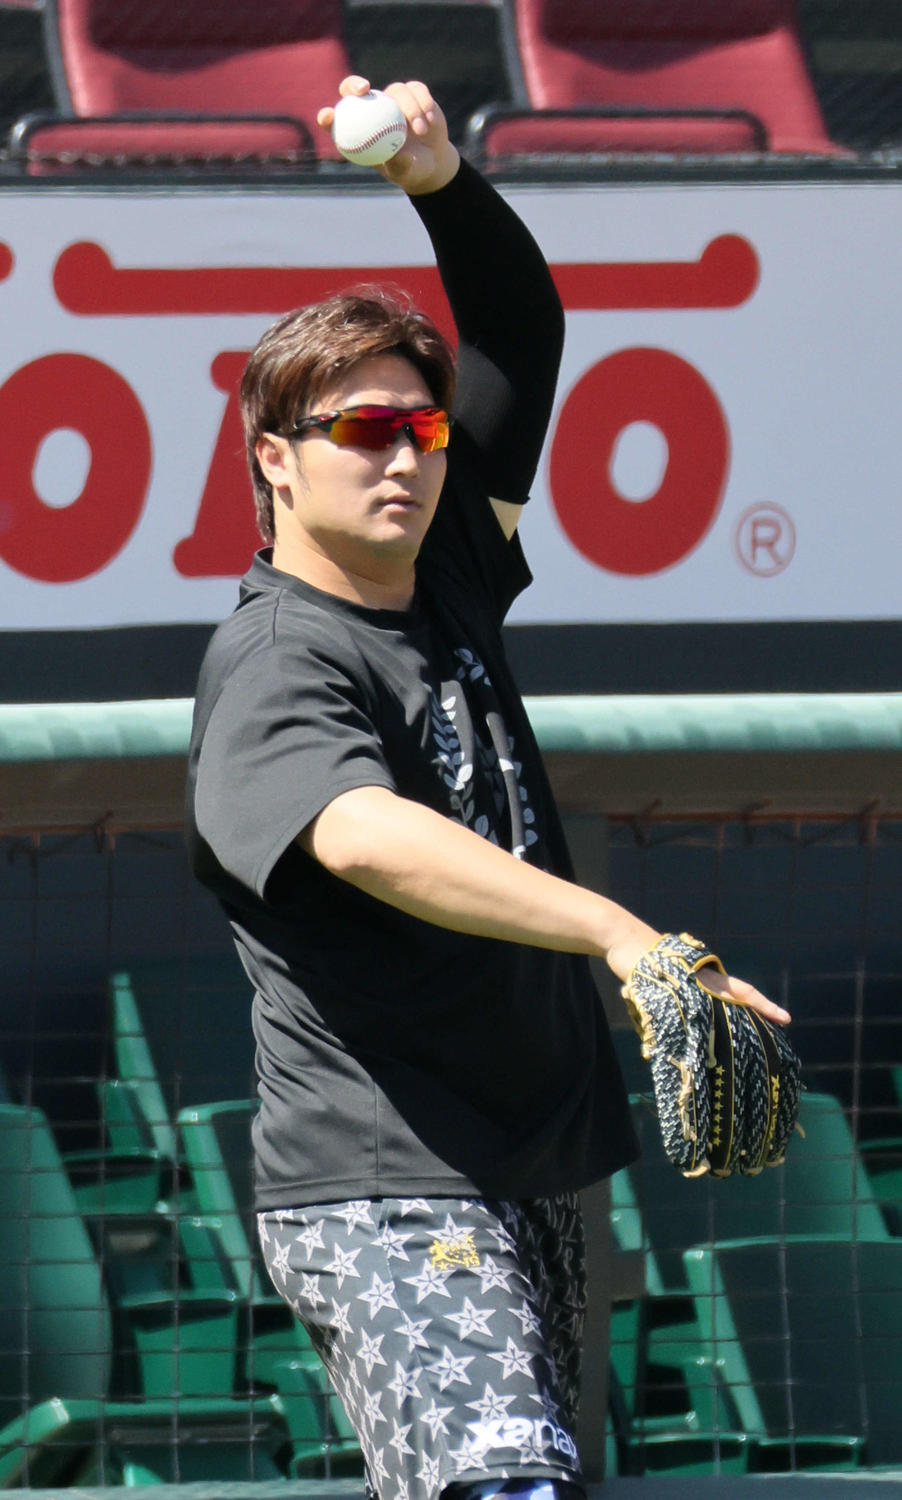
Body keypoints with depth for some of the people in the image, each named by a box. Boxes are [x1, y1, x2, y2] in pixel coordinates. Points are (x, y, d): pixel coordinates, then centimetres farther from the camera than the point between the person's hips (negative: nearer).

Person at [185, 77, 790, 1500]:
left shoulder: (448, 581, 13)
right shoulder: (275, 663, -11)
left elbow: (523, 335, 20)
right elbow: (363, 840, -31)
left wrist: (443, 182, 1)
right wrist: (620, 932, -44)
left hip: (534, 1180, 9)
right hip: (384, 1197, -9)